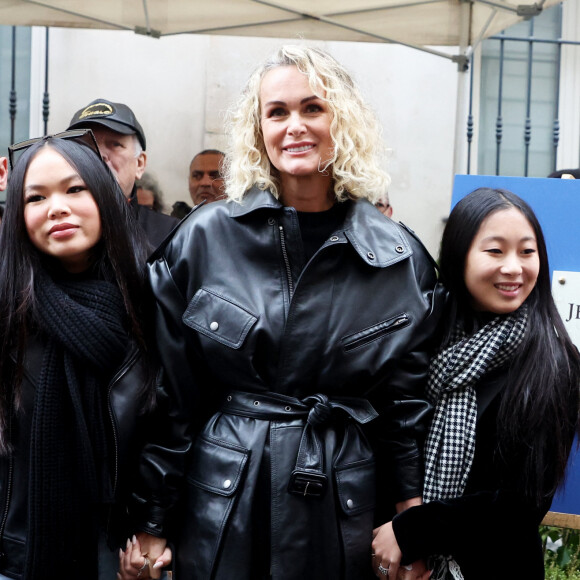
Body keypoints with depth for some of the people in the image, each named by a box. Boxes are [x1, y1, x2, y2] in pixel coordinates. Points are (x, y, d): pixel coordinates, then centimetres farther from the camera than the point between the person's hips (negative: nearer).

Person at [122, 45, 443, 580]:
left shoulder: (401, 259, -2)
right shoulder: (205, 237, -4)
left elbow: (410, 405, 4)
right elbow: (169, 393, 0)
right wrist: (151, 520, 0)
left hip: (344, 507, 1)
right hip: (222, 503, 0)